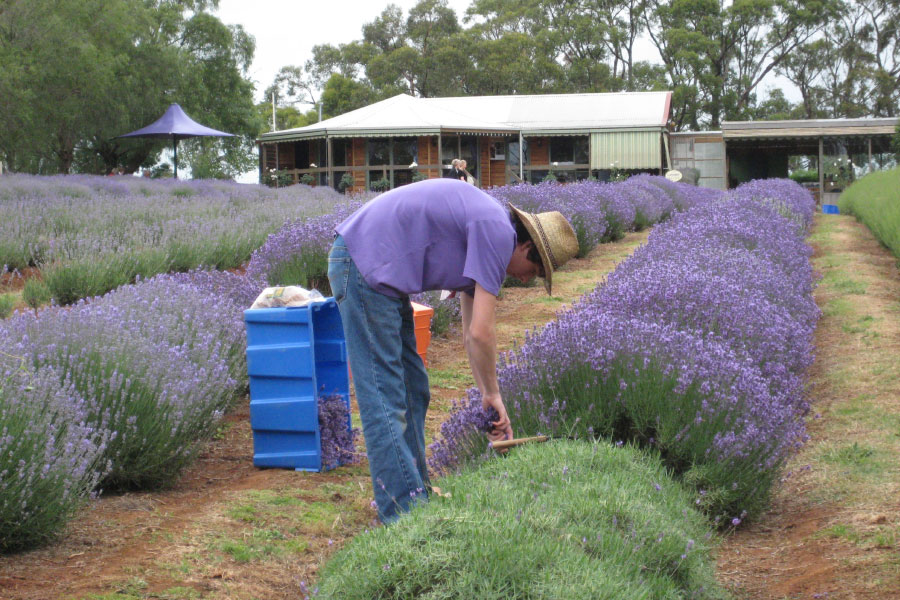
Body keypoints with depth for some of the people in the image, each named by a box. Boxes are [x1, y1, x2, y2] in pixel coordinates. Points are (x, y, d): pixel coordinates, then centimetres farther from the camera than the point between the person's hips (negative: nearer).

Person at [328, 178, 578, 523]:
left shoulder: (486, 231, 17)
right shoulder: (498, 233, -13)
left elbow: (471, 334, 22)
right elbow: (481, 333, -15)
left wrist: (487, 399, 21)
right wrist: (493, 395, 0)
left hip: (378, 272, 11)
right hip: (364, 264, -11)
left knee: (412, 389, 16)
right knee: (384, 397, -8)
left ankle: (415, 493, 25)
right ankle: (404, 513, -4)